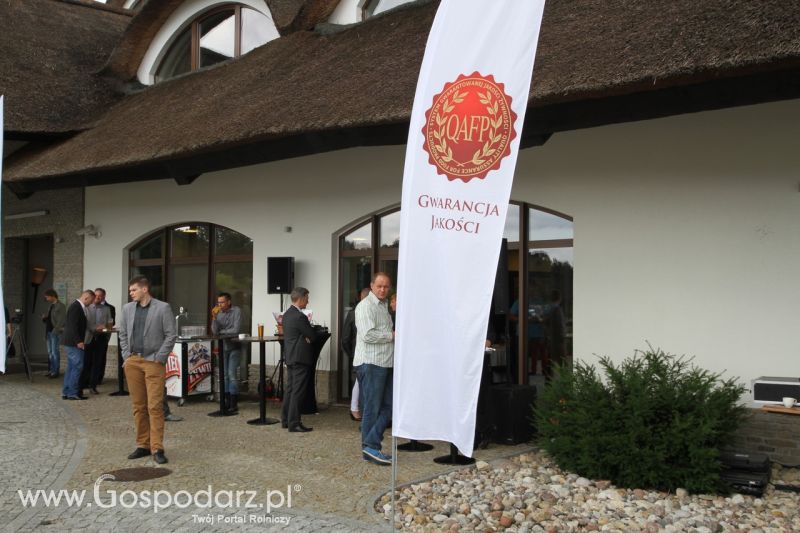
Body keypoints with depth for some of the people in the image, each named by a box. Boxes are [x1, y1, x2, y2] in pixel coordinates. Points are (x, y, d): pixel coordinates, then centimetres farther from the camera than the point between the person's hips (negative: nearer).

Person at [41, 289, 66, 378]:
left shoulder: (61, 306, -9)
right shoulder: (51, 306, 17)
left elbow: (62, 320, -15)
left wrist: (55, 331, -21)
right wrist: (44, 318, 2)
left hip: (56, 332, -8)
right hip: (49, 332, 8)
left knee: (55, 352, -7)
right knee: (50, 352, 10)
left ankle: (56, 371, -2)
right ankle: (51, 370, 16)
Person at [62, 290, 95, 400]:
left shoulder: (78, 306, 15)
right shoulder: (76, 307, -16)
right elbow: (73, 326, -21)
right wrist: (78, 341, -22)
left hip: (74, 343, 11)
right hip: (75, 343, -11)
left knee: (71, 367, 13)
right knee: (77, 366, -7)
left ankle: (66, 392, 18)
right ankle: (73, 393, -4)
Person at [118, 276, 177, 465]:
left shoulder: (163, 308, -4)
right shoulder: (127, 309, 12)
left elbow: (171, 335, -5)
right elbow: (122, 333, 18)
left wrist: (159, 358, -9)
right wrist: (126, 354, 7)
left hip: (153, 363, -5)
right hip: (132, 362, 5)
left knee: (155, 406, -7)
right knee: (138, 406, 8)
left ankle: (157, 448, -3)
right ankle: (143, 445, 16)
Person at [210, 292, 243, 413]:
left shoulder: (236, 311, -9)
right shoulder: (219, 313, 3)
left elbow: (236, 330, -16)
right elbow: (214, 331, -3)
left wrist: (222, 331, -5)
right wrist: (214, 317, -14)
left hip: (234, 347, -4)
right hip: (223, 347, 4)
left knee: (232, 374, -8)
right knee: (225, 375, 5)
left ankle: (234, 403, -3)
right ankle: (227, 401, 13)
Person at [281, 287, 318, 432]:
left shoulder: (287, 314, 11)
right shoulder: (299, 316, -20)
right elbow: (313, 336, -13)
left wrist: (306, 337, 2)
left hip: (290, 357, 10)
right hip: (300, 358, -10)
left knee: (291, 389, 16)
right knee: (298, 391, -6)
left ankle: (286, 420, 23)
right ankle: (294, 424, -3)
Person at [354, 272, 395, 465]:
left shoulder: (384, 306, 20)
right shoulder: (366, 306, -10)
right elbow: (368, 335, -21)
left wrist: (392, 335, 10)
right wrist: (392, 336, -11)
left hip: (385, 362, 9)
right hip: (371, 362, -9)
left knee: (387, 406, 8)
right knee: (372, 407, -3)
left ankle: (370, 445, 11)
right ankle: (370, 447, 3)